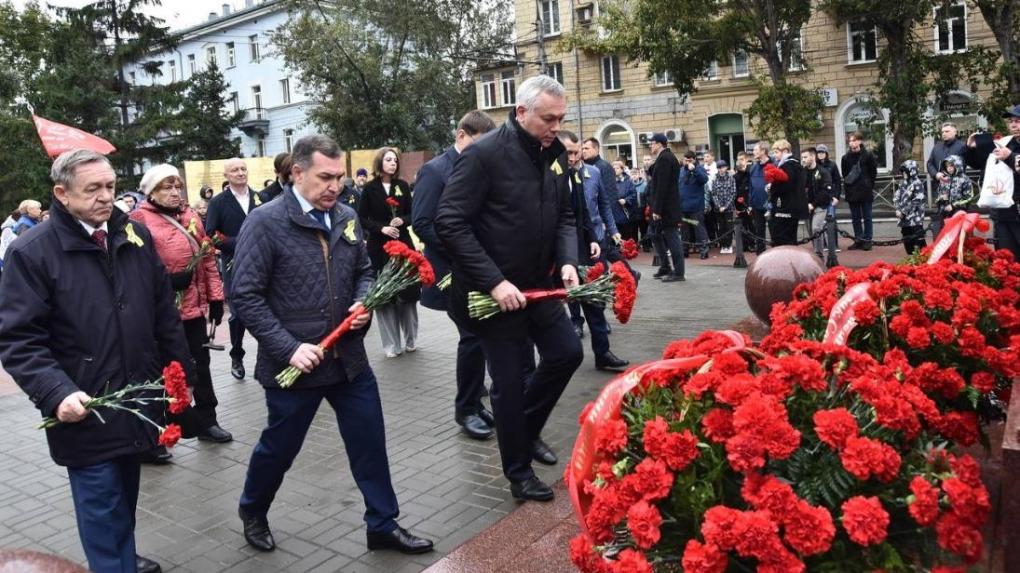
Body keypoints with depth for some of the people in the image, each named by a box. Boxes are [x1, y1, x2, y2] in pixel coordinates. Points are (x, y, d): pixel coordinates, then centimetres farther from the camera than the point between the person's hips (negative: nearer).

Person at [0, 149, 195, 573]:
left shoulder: (136, 236, 4)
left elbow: (164, 313, 10)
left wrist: (181, 372, 11)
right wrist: (56, 393, -24)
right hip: (85, 412, -5)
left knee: (125, 498, 22)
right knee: (102, 509, 6)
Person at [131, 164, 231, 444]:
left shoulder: (190, 217, 11)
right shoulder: (140, 220, -10)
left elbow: (207, 258, 14)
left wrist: (215, 296, 11)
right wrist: (167, 280, -24)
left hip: (194, 305, 7)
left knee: (200, 365, 16)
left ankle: (206, 421, 30)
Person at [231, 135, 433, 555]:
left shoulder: (347, 218, 4)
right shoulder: (265, 222, -12)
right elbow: (246, 296, -14)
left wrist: (363, 303, -5)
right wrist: (288, 348, -20)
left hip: (349, 357, 5)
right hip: (295, 362, -4)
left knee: (370, 441, 10)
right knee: (280, 446, 14)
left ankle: (383, 525, 28)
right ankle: (252, 512, 43)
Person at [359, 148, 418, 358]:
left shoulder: (402, 185, 5)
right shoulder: (370, 188, -1)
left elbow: (411, 214, 8)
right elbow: (362, 218, -1)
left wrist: (402, 221, -12)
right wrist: (381, 228, -15)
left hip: (403, 244, 2)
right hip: (379, 247, -2)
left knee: (407, 292, 2)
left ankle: (409, 339, 17)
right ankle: (392, 344, 8)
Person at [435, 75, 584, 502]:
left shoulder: (555, 154, 5)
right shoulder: (484, 155, -18)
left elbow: (564, 216, 13)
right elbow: (450, 223, -22)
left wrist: (567, 260, -7)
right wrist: (494, 281, -25)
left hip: (539, 285, 7)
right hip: (495, 290, -7)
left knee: (567, 353, 12)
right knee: (509, 382, 4)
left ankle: (526, 429, 35)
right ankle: (519, 474, 24)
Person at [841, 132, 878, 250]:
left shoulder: (868, 155, -4)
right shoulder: (846, 158, 4)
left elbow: (873, 173, 1)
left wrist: (869, 186, 0)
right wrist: (846, 188, 3)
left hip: (865, 191, -3)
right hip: (852, 192, 3)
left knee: (867, 217, 3)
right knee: (855, 217, 8)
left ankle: (867, 240, 8)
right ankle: (858, 240, 15)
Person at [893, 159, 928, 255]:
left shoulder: (917, 183, -11)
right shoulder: (902, 183, 11)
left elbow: (917, 201, -16)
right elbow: (896, 197, 9)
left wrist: (903, 211, -16)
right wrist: (898, 209, -7)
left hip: (915, 218, -7)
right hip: (905, 218, 8)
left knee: (918, 238, -7)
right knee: (907, 240, 13)